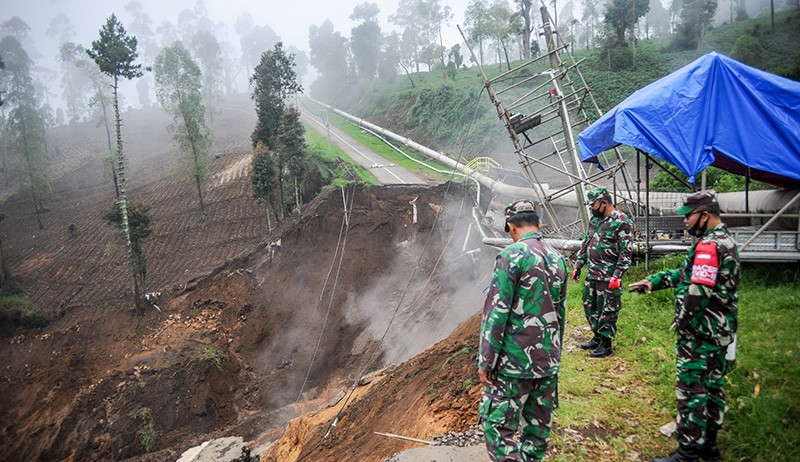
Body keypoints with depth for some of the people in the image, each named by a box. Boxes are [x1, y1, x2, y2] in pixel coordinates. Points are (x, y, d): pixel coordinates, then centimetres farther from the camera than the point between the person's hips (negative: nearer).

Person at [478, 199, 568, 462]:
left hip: (515, 360, -7)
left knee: (498, 426, 0)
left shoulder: (512, 256, -14)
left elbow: (496, 312, -16)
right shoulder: (557, 258, 9)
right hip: (549, 360, 7)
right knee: (539, 426, 14)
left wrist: (485, 361, -11)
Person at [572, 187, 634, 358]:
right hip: (592, 273, 8)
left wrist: (617, 276, -20)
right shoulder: (595, 219, 10)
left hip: (608, 277, -8)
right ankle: (597, 337, 31)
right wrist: (578, 265, 14)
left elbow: (626, 252, -16)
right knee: (589, 306, 16)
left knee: (607, 310, 1)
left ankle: (606, 344, 13)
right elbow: (586, 243, 18)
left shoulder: (622, 222, -14)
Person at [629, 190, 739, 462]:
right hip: (721, 333, 10)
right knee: (713, 388, 17)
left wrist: (682, 324, -13)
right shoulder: (726, 241, 12)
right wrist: (652, 281, 14)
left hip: (699, 335, -10)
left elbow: (697, 292, -26)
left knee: (691, 391, -2)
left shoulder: (708, 246, -21)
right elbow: (685, 273, 19)